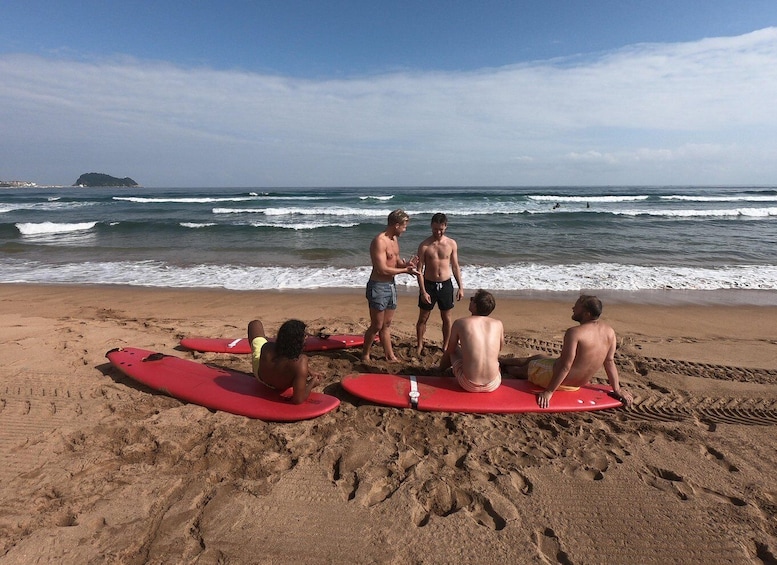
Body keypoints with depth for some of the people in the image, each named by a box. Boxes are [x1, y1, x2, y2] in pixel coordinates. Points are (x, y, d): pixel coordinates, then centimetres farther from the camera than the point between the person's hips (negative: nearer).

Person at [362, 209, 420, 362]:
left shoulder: (395, 239, 9)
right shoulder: (379, 241, -20)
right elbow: (382, 269, -25)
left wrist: (406, 263, -4)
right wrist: (405, 270, -18)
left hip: (391, 285, 9)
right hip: (378, 286, -9)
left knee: (386, 325, 17)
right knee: (376, 326, 2)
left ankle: (390, 356, 26)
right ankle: (365, 355, 20)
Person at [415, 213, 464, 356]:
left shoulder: (451, 244, -2)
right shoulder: (424, 245, -8)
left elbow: (455, 267, 6)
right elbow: (420, 270, -8)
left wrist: (461, 287, 2)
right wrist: (423, 292, -14)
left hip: (446, 285, 2)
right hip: (429, 284, -1)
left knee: (447, 319, 10)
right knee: (423, 318, 8)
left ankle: (445, 347, 27)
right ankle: (420, 345, 25)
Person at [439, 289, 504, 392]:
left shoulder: (459, 323, -7)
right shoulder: (498, 324, 0)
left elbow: (450, 351, 8)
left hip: (469, 385, -2)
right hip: (493, 385, 2)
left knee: (452, 350, 26)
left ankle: (440, 371, 55)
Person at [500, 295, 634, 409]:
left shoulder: (575, 332, -29)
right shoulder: (610, 332, -8)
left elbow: (565, 366, -29)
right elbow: (609, 362, -1)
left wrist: (549, 392, -23)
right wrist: (617, 389, 10)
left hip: (559, 379, -7)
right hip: (577, 384, 7)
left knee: (523, 368, 19)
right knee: (537, 357, 28)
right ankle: (501, 361, 45)